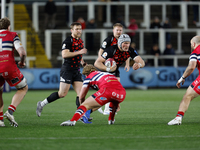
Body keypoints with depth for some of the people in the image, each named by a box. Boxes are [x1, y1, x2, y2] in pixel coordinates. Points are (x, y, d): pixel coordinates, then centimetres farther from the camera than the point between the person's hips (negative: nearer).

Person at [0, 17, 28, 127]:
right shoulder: (12, 35, 6)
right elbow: (22, 52, -7)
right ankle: (10, 112, -3)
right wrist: (22, 62, 12)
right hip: (9, 67, -3)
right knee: (23, 88, 17)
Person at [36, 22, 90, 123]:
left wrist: (83, 63, 14)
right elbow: (64, 54, -23)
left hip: (76, 71, 8)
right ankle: (42, 104, 6)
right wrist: (79, 52, -24)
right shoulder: (68, 41, -11)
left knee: (81, 93, -4)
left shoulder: (80, 41, 16)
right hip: (67, 69, -8)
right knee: (62, 94, -9)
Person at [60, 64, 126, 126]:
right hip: (121, 92, 5)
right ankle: (111, 120, 35)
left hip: (107, 90, -5)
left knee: (85, 105, 0)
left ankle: (72, 121, -23)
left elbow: (81, 96, 24)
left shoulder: (89, 77, 24)